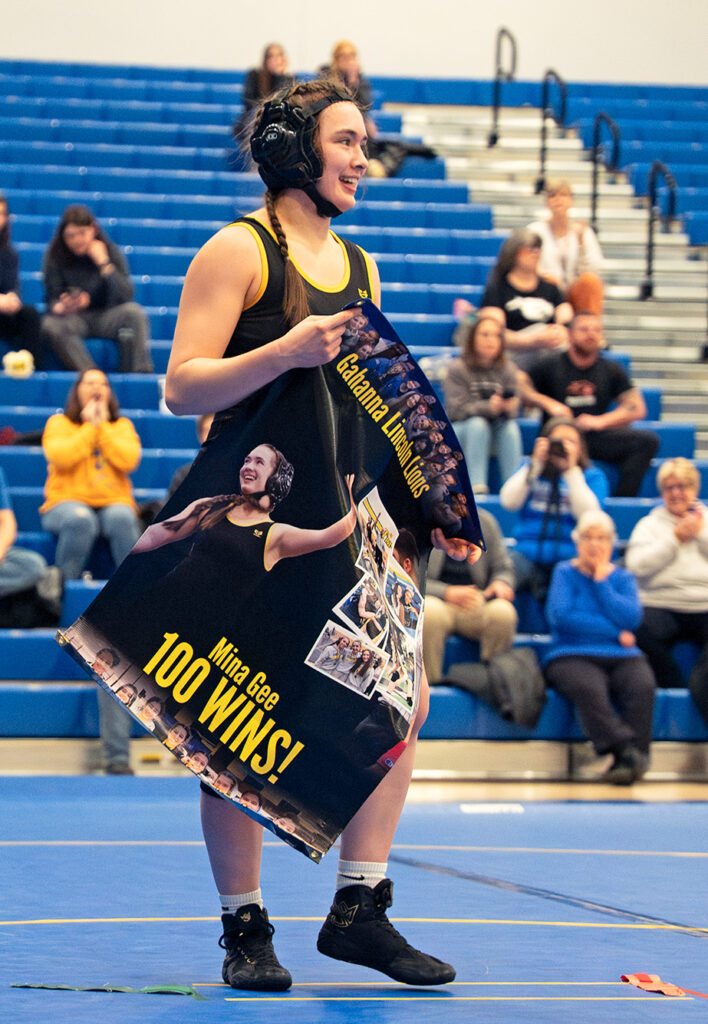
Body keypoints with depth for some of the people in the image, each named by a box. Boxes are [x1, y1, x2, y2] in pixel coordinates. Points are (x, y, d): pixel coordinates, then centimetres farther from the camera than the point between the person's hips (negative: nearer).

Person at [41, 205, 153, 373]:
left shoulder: (110, 252, -4)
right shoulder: (55, 256, -5)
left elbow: (126, 297, -14)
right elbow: (52, 301, -9)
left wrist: (104, 263, -21)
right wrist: (62, 307, -34)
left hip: (105, 318, 1)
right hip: (73, 319, -1)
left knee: (134, 312, -29)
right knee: (51, 325, -34)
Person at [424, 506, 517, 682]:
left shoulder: (484, 521, 9)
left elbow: (503, 568, 17)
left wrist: (501, 583, -9)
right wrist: (447, 593, -21)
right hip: (436, 599, -3)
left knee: (503, 612, -31)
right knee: (430, 613, -39)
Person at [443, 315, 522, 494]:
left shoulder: (507, 370, 1)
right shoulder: (457, 369, -8)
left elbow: (513, 411, -4)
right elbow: (457, 409, -17)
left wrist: (509, 408, -30)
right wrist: (488, 407, -33)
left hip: (496, 433, 3)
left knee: (511, 426, -27)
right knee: (477, 423, -33)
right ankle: (477, 485, -40)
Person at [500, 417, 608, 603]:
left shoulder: (592, 476, 8)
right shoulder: (531, 468, 14)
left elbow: (587, 515, -9)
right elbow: (509, 502, -1)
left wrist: (572, 470, -11)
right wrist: (535, 465, -5)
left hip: (570, 556, -1)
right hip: (529, 553, 2)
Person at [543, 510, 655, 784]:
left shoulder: (622, 578, 18)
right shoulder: (564, 573, 11)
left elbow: (631, 619, -2)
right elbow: (561, 616, -8)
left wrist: (601, 582, 2)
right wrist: (615, 633, -6)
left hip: (622, 658, 2)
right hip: (572, 656, -2)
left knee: (642, 685, -32)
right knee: (589, 688, -37)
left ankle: (628, 758, -39)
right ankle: (626, 751, -47)